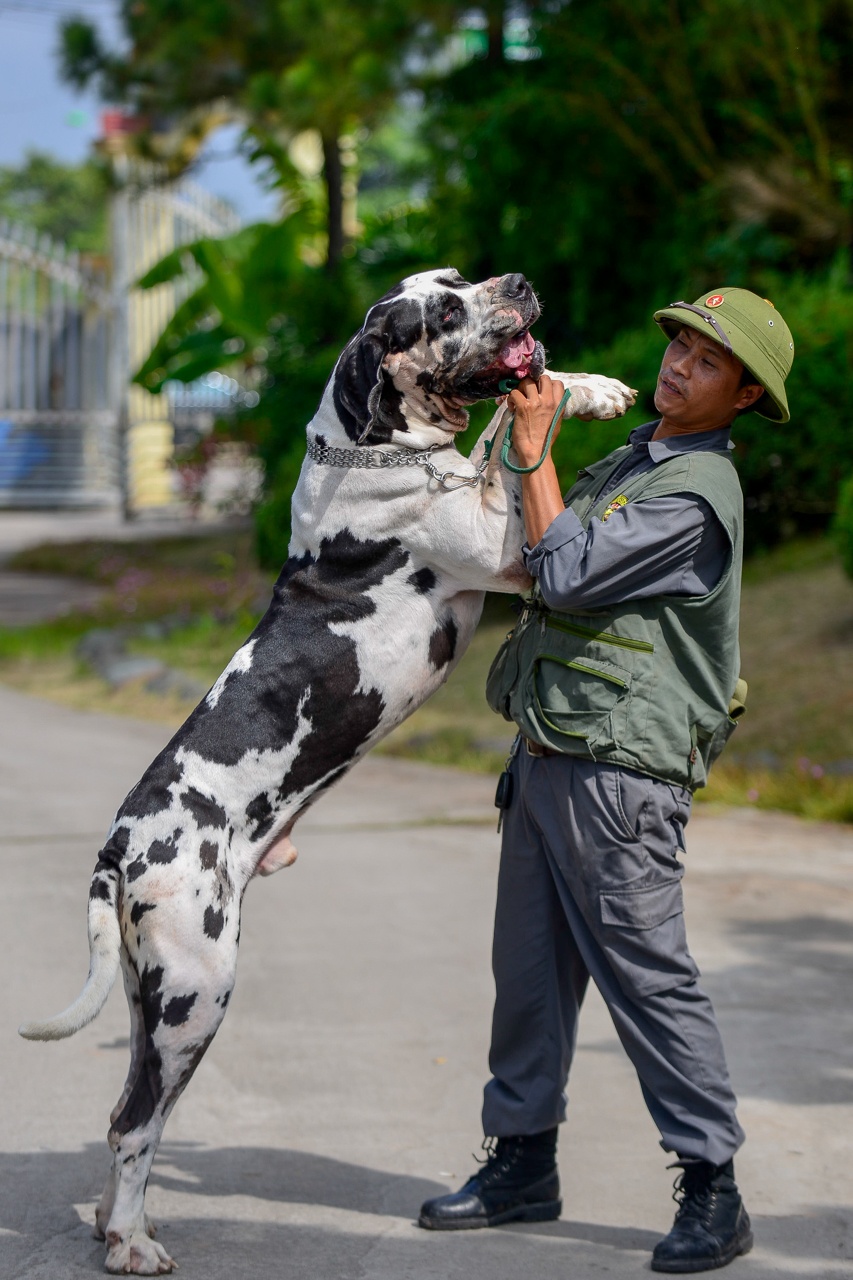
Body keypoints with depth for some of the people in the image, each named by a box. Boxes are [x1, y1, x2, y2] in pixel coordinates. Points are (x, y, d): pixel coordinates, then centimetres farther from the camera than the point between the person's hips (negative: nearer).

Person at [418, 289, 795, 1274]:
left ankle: (713, 1195, 2)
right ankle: (523, 1163, 23)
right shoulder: (629, 461, 18)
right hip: (547, 755, 9)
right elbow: (549, 574, 30)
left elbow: (566, 573, -18)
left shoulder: (697, 494, -14)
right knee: (529, 968, 13)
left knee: (648, 976, -6)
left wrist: (533, 450, -11)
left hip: (619, 774, -9)